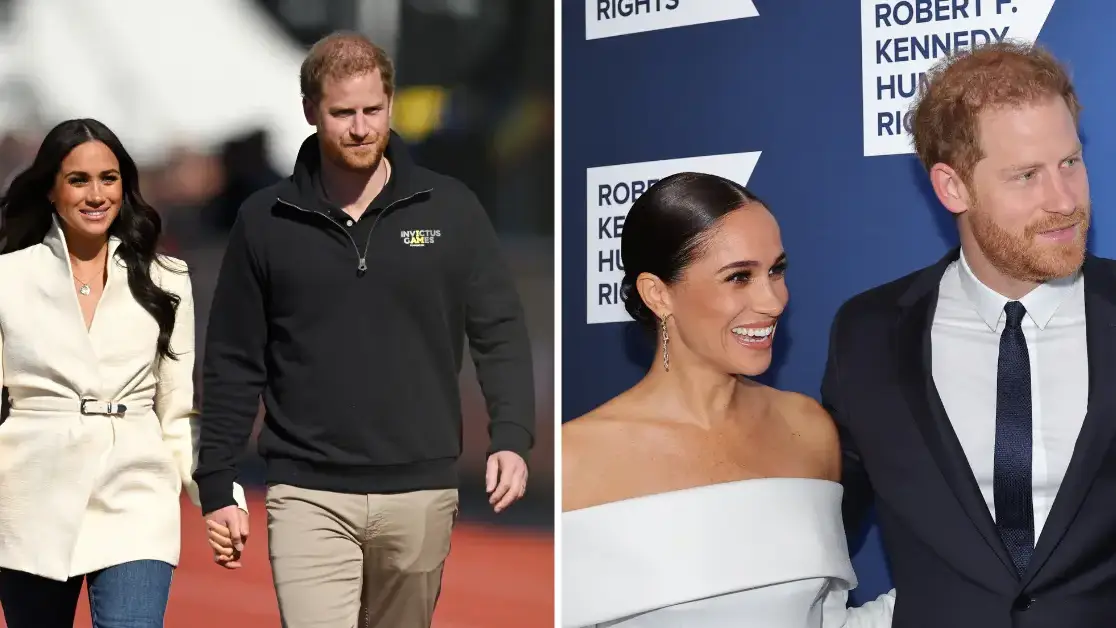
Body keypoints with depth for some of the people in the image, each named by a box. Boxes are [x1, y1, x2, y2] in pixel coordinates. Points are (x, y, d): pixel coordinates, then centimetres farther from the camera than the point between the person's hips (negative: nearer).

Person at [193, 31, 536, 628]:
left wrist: (511, 438, -10)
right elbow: (234, 362, 6)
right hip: (308, 495, -1)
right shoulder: (266, 220, 2)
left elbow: (500, 332, 4)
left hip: (421, 494, 1)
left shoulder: (450, 209, 2)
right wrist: (216, 487, 4)